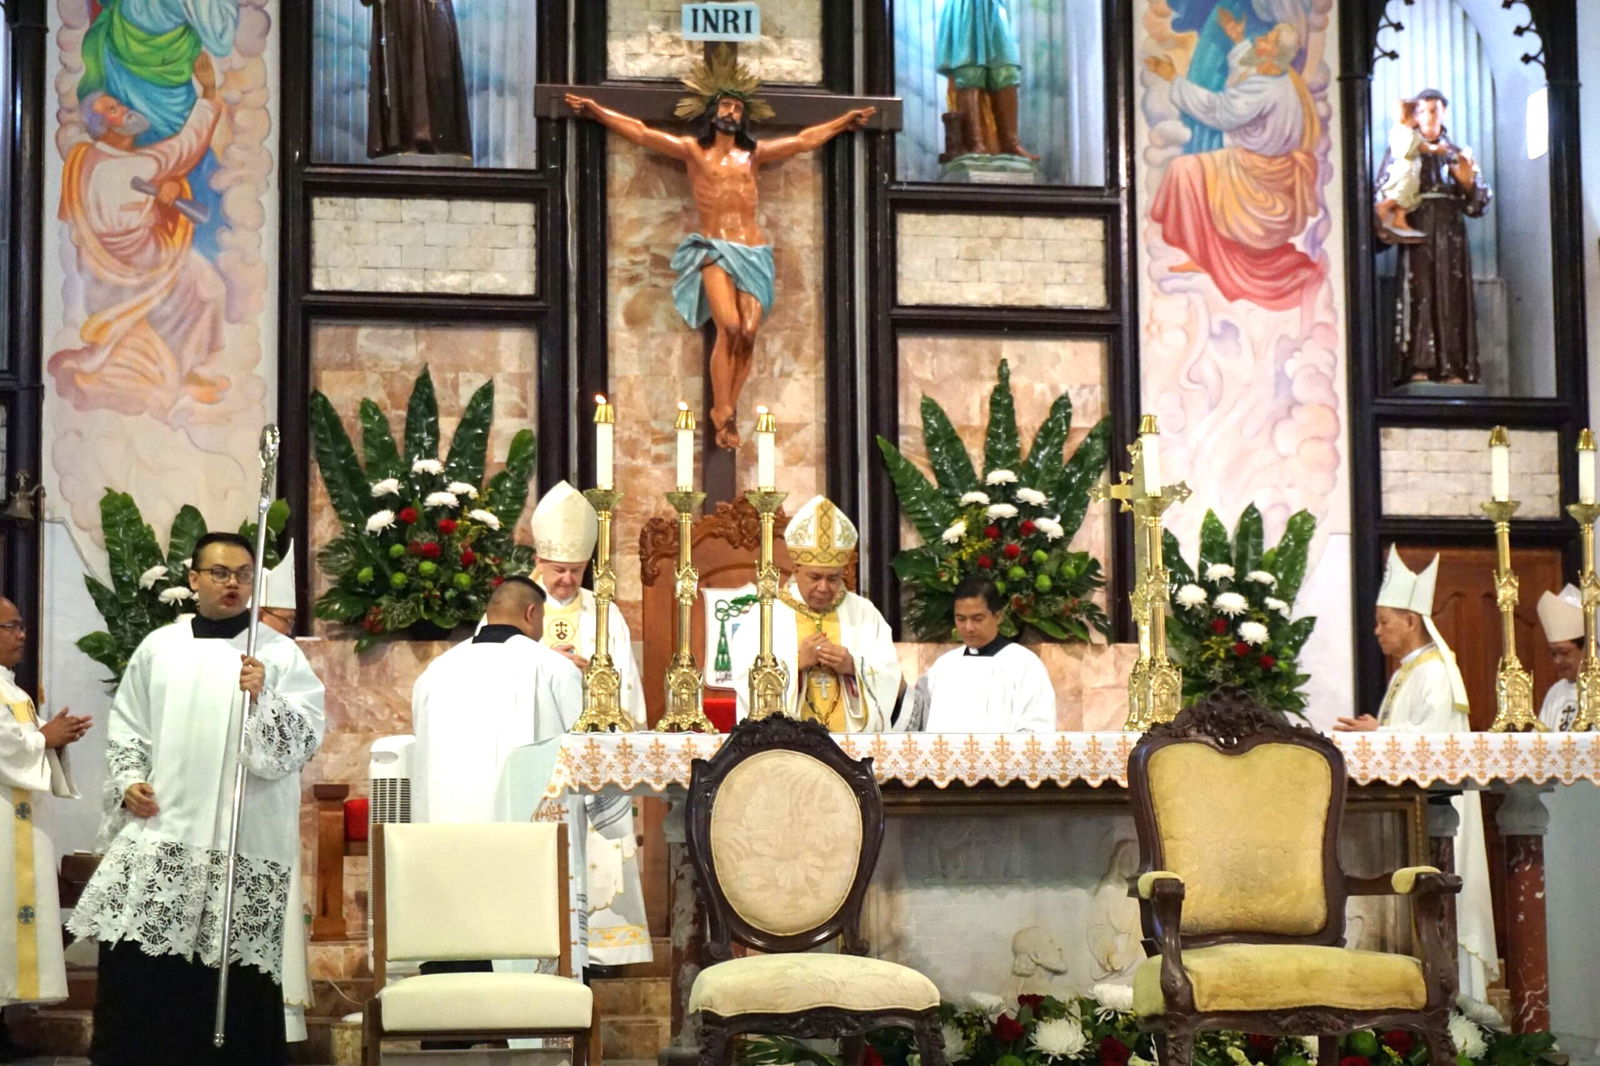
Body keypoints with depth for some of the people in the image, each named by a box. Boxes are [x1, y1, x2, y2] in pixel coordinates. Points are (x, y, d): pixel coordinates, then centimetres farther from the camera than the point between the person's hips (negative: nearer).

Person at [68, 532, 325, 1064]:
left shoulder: (280, 654, 5)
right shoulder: (159, 647, 12)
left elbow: (308, 735, -3)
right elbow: (126, 726, 16)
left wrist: (263, 695, -17)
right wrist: (127, 781, 1)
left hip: (247, 837, -2)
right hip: (160, 829, 2)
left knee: (235, 972, -4)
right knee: (137, 965, -3)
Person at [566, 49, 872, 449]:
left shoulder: (754, 154, 16)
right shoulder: (693, 151, 9)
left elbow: (805, 139, 26)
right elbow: (639, 131, 7)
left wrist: (847, 120, 31)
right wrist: (593, 109, 3)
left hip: (752, 251, 3)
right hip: (713, 249, -3)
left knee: (749, 331, -12)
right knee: (729, 326, -22)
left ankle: (726, 413, -2)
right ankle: (723, 413, -15)